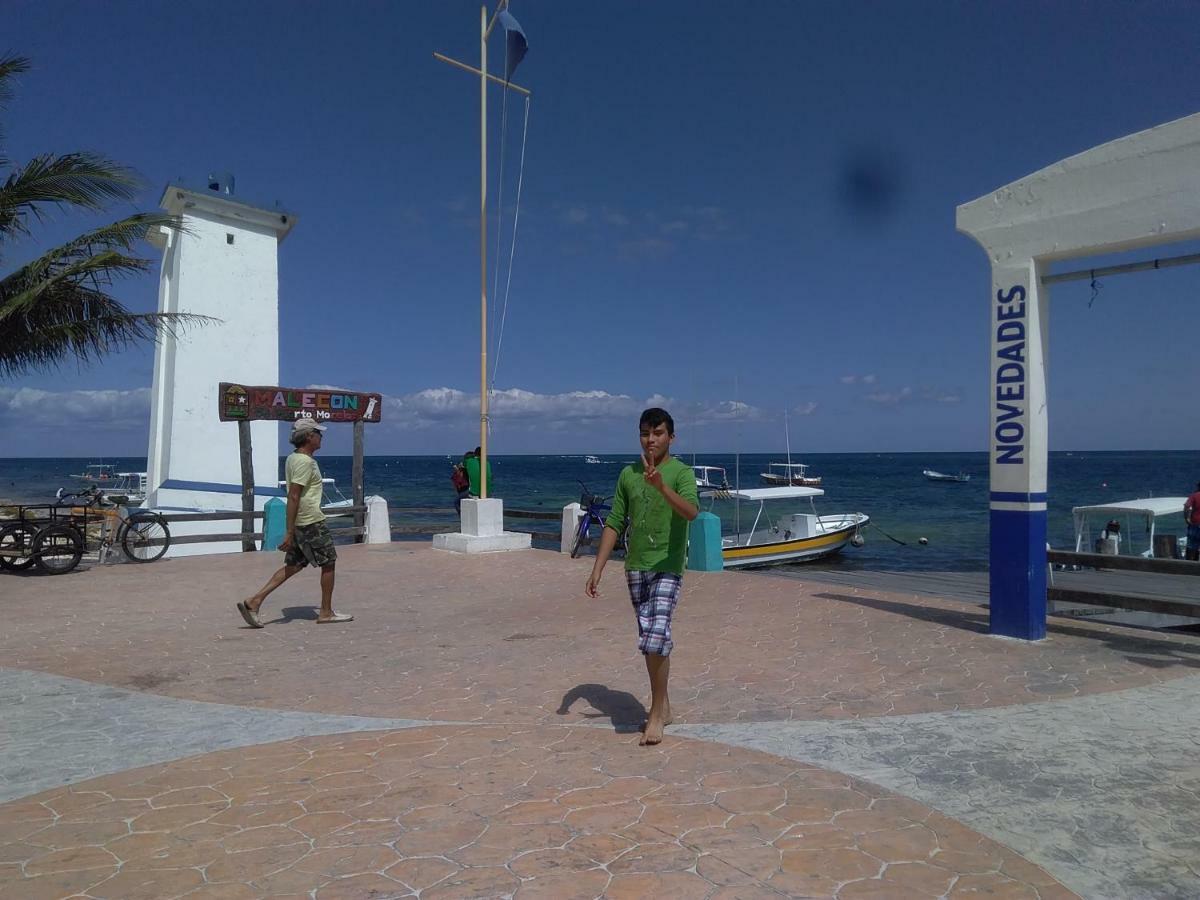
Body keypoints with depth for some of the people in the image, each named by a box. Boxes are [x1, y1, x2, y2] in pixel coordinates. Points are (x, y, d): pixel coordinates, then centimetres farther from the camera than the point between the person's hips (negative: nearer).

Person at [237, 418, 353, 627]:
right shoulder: (305, 462, -17)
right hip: (311, 522, -10)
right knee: (328, 563, 3)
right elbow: (293, 497, -22)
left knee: (293, 566, 11)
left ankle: (253, 602, 5)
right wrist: (289, 532, -23)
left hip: (299, 523, 10)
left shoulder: (293, 458, 14)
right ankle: (326, 613, 12)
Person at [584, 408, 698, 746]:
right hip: (635, 568, 5)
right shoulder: (627, 474, 7)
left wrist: (660, 486, -44)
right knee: (651, 640, 13)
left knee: (656, 638, -15)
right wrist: (597, 570, 5)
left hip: (667, 569, -5)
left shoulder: (682, 472, -7)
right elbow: (614, 524, 10)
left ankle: (656, 713, 1)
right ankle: (663, 706, 28)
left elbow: (691, 511, -27)